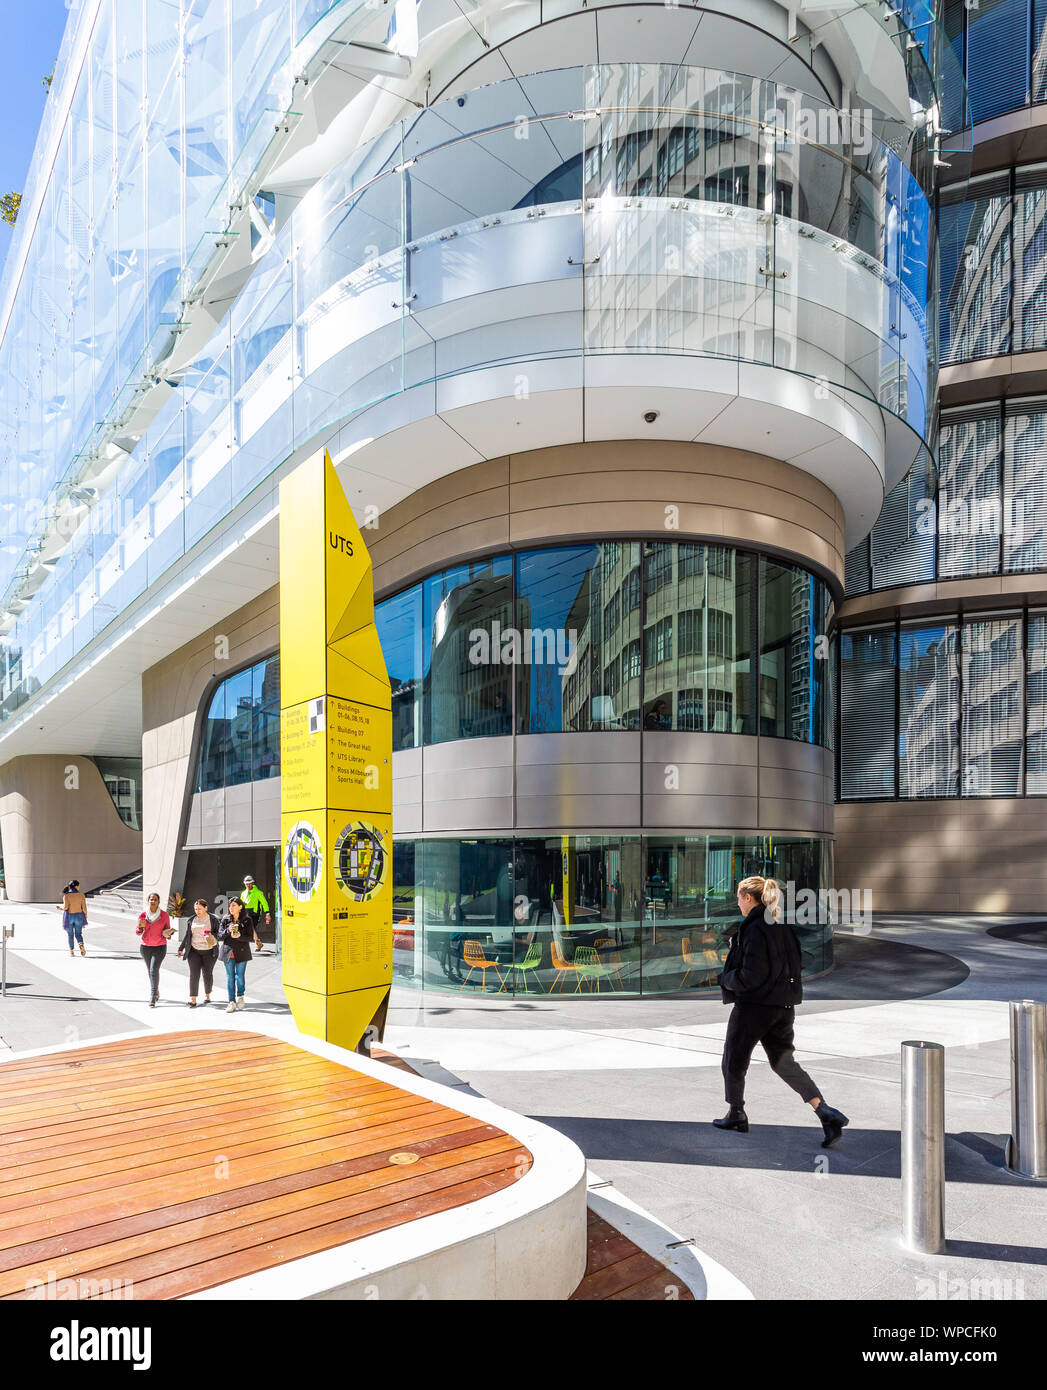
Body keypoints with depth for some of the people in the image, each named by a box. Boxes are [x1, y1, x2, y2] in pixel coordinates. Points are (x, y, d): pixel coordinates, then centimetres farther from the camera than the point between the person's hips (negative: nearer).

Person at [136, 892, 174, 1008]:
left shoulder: (164, 915, -5)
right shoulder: (142, 915, -2)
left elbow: (168, 931, 5)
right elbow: (138, 932, 4)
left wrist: (169, 934, -18)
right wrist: (140, 927, -18)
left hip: (160, 947, -3)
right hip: (145, 947, 3)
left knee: (154, 970, -15)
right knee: (150, 971, 15)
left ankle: (152, 999, -14)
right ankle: (156, 992, 37)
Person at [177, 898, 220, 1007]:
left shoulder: (213, 920, 0)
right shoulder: (191, 920, 8)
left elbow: (217, 933, 3)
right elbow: (187, 935, 15)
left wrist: (213, 938, -19)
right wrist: (181, 949, 14)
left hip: (209, 951, -1)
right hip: (194, 951, 1)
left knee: (207, 974, 5)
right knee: (194, 974, -8)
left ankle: (207, 995, 26)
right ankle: (192, 999, -10)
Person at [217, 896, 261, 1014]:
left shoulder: (247, 920, 0)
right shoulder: (225, 920, 6)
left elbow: (250, 937, -4)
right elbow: (220, 936, 2)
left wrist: (239, 936, -22)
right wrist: (228, 930, -18)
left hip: (241, 951, -2)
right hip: (228, 951, 2)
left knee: (240, 976, 0)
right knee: (230, 977, 2)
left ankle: (240, 996, 27)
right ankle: (232, 1002, 9)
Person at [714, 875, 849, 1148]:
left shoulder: (754, 928, -20)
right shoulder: (782, 927, 7)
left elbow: (751, 976, -24)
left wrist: (726, 979, -5)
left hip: (754, 1005, -8)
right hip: (783, 1006, 8)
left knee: (734, 1059, 12)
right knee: (783, 1062, 13)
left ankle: (736, 1114, 25)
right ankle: (826, 1113, -1)